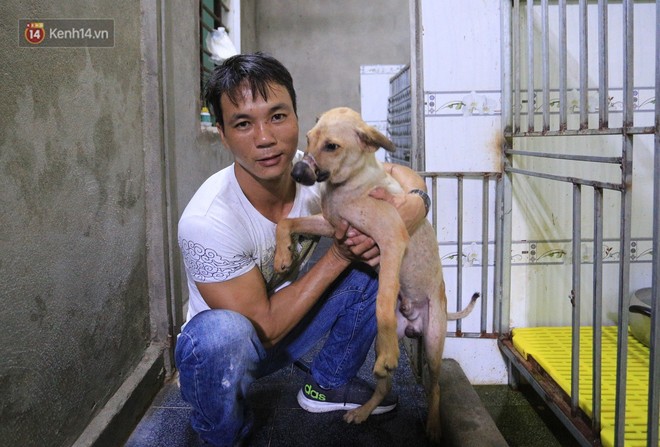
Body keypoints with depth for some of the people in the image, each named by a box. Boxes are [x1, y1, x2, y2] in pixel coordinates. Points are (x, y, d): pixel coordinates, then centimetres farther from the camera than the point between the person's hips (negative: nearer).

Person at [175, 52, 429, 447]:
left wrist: (411, 206, -29)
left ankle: (327, 385, 12)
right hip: (220, 351, -5)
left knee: (375, 260, -10)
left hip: (287, 318, 6)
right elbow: (263, 327, -26)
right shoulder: (207, 221, -32)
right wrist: (339, 255, -27)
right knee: (220, 333, -40)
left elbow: (400, 175, -5)